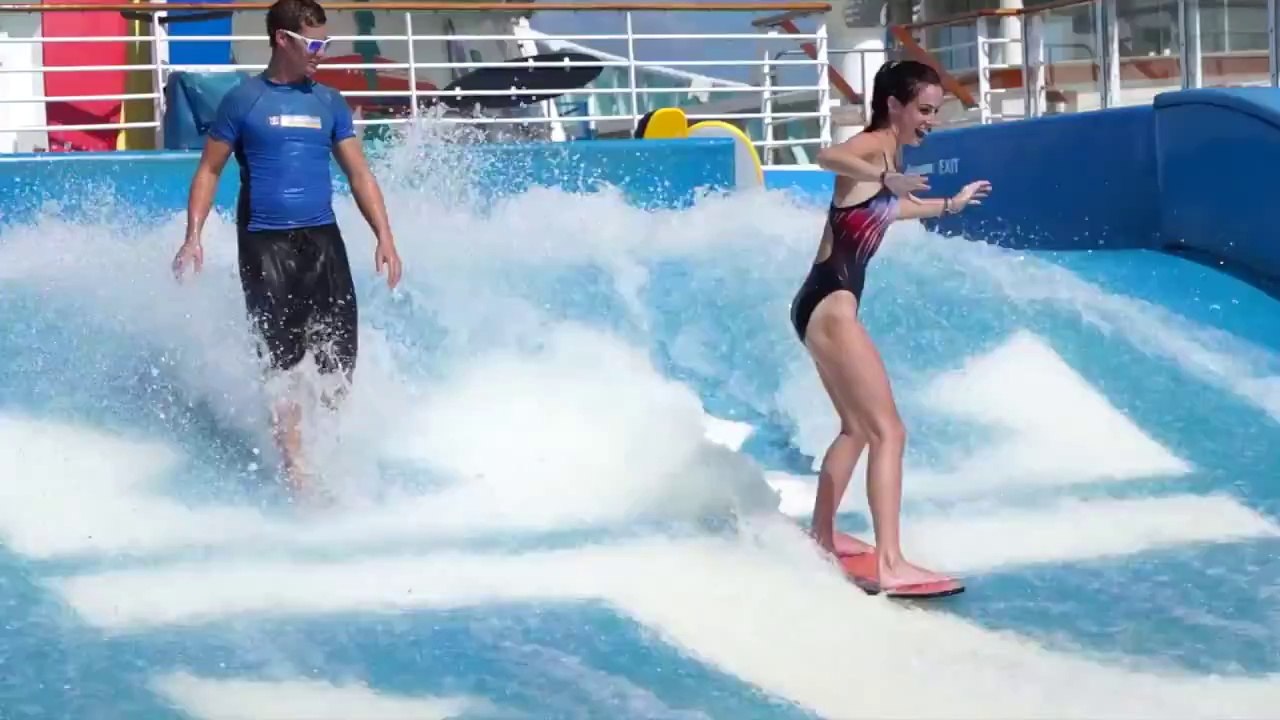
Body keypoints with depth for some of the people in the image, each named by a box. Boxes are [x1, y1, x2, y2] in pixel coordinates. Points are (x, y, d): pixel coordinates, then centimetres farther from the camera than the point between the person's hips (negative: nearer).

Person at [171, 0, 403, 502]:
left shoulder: (329, 102, 11)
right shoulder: (243, 101, 0)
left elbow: (359, 174, 12)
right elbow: (209, 171, 3)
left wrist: (384, 237, 3)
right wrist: (193, 237, -7)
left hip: (323, 239, 4)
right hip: (265, 244, -3)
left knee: (340, 353, -2)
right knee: (281, 358, -5)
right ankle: (295, 466, -2)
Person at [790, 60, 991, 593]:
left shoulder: (888, 153, 17)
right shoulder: (876, 144, -11)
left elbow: (885, 209, 39)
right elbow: (828, 156, -36)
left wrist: (950, 204, 52)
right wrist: (884, 177, -52)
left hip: (826, 304, 11)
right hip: (831, 304, -11)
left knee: (858, 428, 25)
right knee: (888, 432, -14)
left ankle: (822, 535, 36)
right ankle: (890, 564, -19)